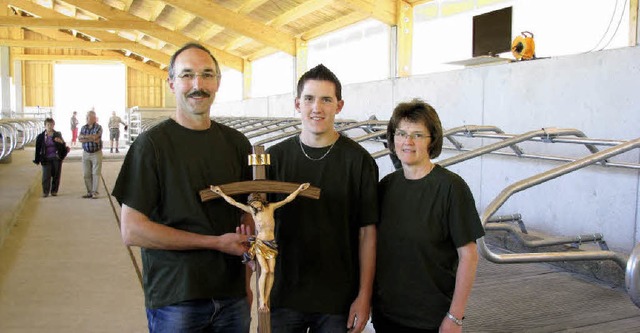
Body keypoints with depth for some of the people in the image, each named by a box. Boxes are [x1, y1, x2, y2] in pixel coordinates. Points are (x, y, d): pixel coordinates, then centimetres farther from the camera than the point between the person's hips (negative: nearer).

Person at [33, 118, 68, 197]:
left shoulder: (58, 135, 5)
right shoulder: (41, 136, 2)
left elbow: (63, 146, 9)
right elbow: (38, 149, 4)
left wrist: (61, 142, -14)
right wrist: (37, 160, 3)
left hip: (56, 158, 1)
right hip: (46, 159, -1)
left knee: (56, 175, 5)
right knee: (46, 176, -6)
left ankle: (54, 191, 16)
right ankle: (45, 192, 1)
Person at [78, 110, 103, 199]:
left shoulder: (98, 127, -5)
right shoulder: (83, 127, 9)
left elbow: (94, 137, -20)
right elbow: (79, 139, -3)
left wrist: (84, 137, -7)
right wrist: (91, 139, -13)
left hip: (96, 153, -5)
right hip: (86, 153, 5)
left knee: (96, 173, -3)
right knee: (86, 174, 3)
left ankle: (94, 192, 1)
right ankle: (89, 192, 9)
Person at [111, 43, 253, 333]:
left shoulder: (236, 143, 6)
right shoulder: (152, 143, -9)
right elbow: (132, 231, -14)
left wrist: (246, 284, 4)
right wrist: (216, 242, -14)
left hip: (232, 296, 4)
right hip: (174, 299, -4)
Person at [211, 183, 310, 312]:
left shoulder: (271, 207, 1)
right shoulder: (251, 210, -2)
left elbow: (287, 200, 4)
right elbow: (234, 202, -2)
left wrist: (299, 189, 2)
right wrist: (221, 193, -4)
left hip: (271, 244, 2)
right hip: (259, 243, -2)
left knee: (271, 271, -8)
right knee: (265, 270, -17)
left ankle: (266, 301, -3)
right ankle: (262, 302, -14)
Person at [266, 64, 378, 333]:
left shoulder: (358, 160, -5)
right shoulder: (275, 157, 1)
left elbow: (367, 232, -3)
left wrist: (364, 295, -5)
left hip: (338, 300, -1)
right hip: (283, 295, 2)